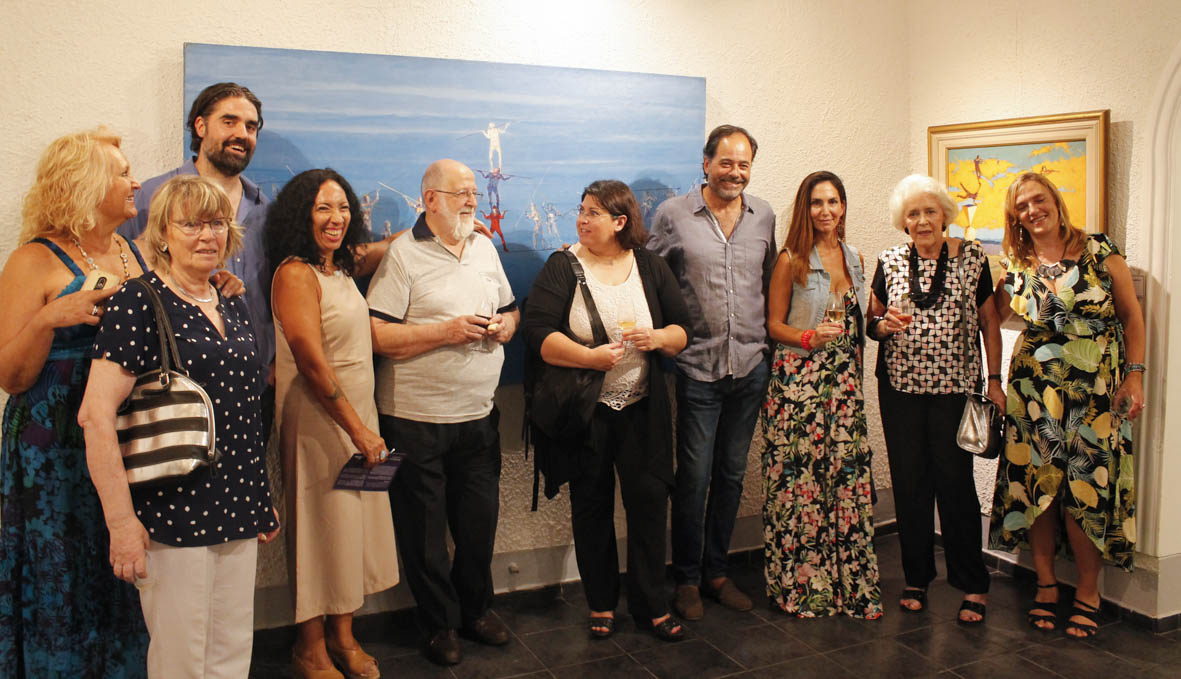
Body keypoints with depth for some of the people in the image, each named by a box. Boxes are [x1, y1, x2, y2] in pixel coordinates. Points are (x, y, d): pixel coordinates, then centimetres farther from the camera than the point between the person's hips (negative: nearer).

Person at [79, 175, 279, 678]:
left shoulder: (234, 308, 12)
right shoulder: (138, 304, -10)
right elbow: (96, 414, -16)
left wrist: (263, 501, 20)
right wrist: (121, 521, -19)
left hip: (236, 512, 7)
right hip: (172, 512, -6)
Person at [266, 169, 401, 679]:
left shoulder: (342, 266, 9)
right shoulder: (296, 273, -14)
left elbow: (381, 251, 32)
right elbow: (312, 363, -19)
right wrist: (357, 429, -17)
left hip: (358, 413, 8)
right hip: (317, 421, -8)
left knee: (355, 525, 13)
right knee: (322, 527, 1)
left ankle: (344, 636, 27)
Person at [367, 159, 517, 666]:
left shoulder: (485, 249, 12)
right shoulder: (403, 256, -9)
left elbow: (510, 309, 22)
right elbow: (376, 335, -16)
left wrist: (505, 325, -1)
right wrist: (447, 331, -19)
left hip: (479, 415, 5)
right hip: (417, 419, -5)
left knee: (479, 521, 13)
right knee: (424, 529, 7)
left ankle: (475, 609, 33)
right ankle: (439, 623, 24)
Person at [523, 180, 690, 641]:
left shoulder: (651, 267, 6)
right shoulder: (563, 267, -3)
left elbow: (683, 330, 8)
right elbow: (538, 334, -13)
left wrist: (660, 338, -14)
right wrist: (589, 356, -24)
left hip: (642, 410, 2)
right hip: (585, 411, -1)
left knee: (649, 500, 2)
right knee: (592, 507, 8)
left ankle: (651, 605, 18)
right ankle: (601, 604, 25)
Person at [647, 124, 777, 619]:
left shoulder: (763, 216, 8)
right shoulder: (673, 214, -3)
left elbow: (770, 285, 16)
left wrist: (769, 348, 15)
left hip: (750, 366, 4)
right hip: (698, 368, -3)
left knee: (731, 475, 12)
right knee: (693, 476, 1)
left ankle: (716, 570, 27)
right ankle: (686, 578, 18)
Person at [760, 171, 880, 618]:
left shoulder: (854, 259, 14)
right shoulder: (791, 260, -2)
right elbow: (774, 324, -2)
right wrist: (808, 338, -17)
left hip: (844, 380, 5)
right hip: (798, 379, -5)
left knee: (848, 474, 2)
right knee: (799, 477, -4)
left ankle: (849, 581, 14)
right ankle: (800, 584, 9)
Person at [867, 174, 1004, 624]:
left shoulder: (971, 257, 1)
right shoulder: (889, 262, 5)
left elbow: (989, 322, 5)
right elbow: (871, 322, 11)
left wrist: (995, 381, 1)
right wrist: (884, 325, -12)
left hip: (955, 387, -2)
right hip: (900, 388, 2)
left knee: (956, 482, -2)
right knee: (909, 484, 6)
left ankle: (972, 586, 13)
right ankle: (917, 578, 21)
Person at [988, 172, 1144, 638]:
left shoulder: (1099, 251, 0)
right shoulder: (1018, 270, 5)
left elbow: (1131, 314, 3)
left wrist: (1134, 374, -2)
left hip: (1095, 390, -2)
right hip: (1035, 390, 2)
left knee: (1087, 488, -3)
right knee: (1036, 485, 2)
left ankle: (1088, 594, 13)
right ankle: (1046, 586, 19)